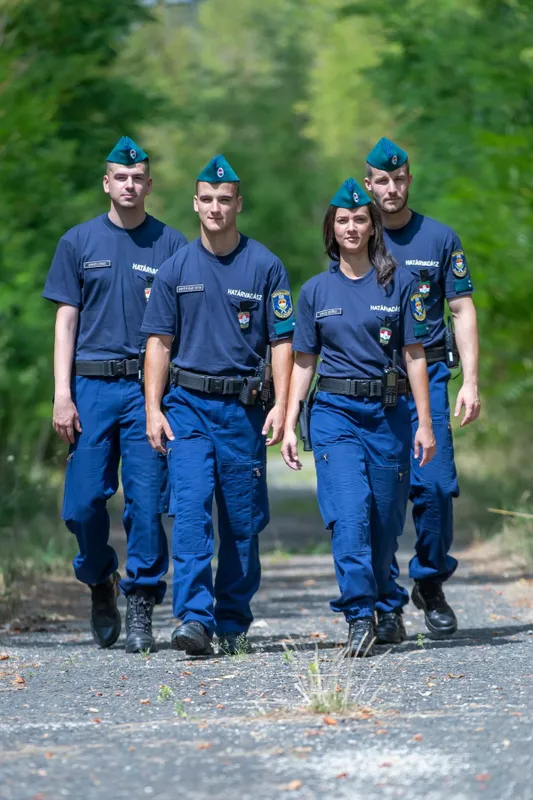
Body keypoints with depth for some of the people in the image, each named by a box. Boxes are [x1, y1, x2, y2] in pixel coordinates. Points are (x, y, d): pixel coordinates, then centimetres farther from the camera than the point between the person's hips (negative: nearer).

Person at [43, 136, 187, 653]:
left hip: (149, 384, -1)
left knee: (146, 500, -6)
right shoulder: (79, 242, 9)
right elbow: (67, 320, 8)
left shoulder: (171, 245, 6)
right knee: (83, 500, -1)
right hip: (90, 383, 1)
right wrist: (62, 394, -1)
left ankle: (141, 604, 3)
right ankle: (99, 585, 24)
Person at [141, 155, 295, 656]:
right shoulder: (175, 269, 6)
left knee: (243, 520, 4)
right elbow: (159, 342, 8)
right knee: (191, 511, -13)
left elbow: (282, 341, 2)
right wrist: (153, 409, -1)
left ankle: (233, 622, 15)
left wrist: (281, 406, -8)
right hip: (187, 406, 0)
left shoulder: (264, 267, 2)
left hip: (244, 408, 0)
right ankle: (195, 618, -18)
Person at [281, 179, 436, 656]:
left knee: (385, 521, 5)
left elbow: (415, 356, 2)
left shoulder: (397, 284, 4)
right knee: (349, 517, -15)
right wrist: (289, 426, 5)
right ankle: (359, 617, -16)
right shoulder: (316, 291, 8)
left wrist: (425, 423, -3)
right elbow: (304, 363, 12)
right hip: (334, 413, 0)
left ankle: (387, 603, 28)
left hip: (388, 412, 0)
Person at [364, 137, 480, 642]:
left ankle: (430, 583, 11)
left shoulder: (440, 239, 6)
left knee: (435, 485, -9)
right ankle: (384, 604, 4)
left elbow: (462, 311, 6)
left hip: (426, 376, 0)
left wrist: (470, 381, -4)